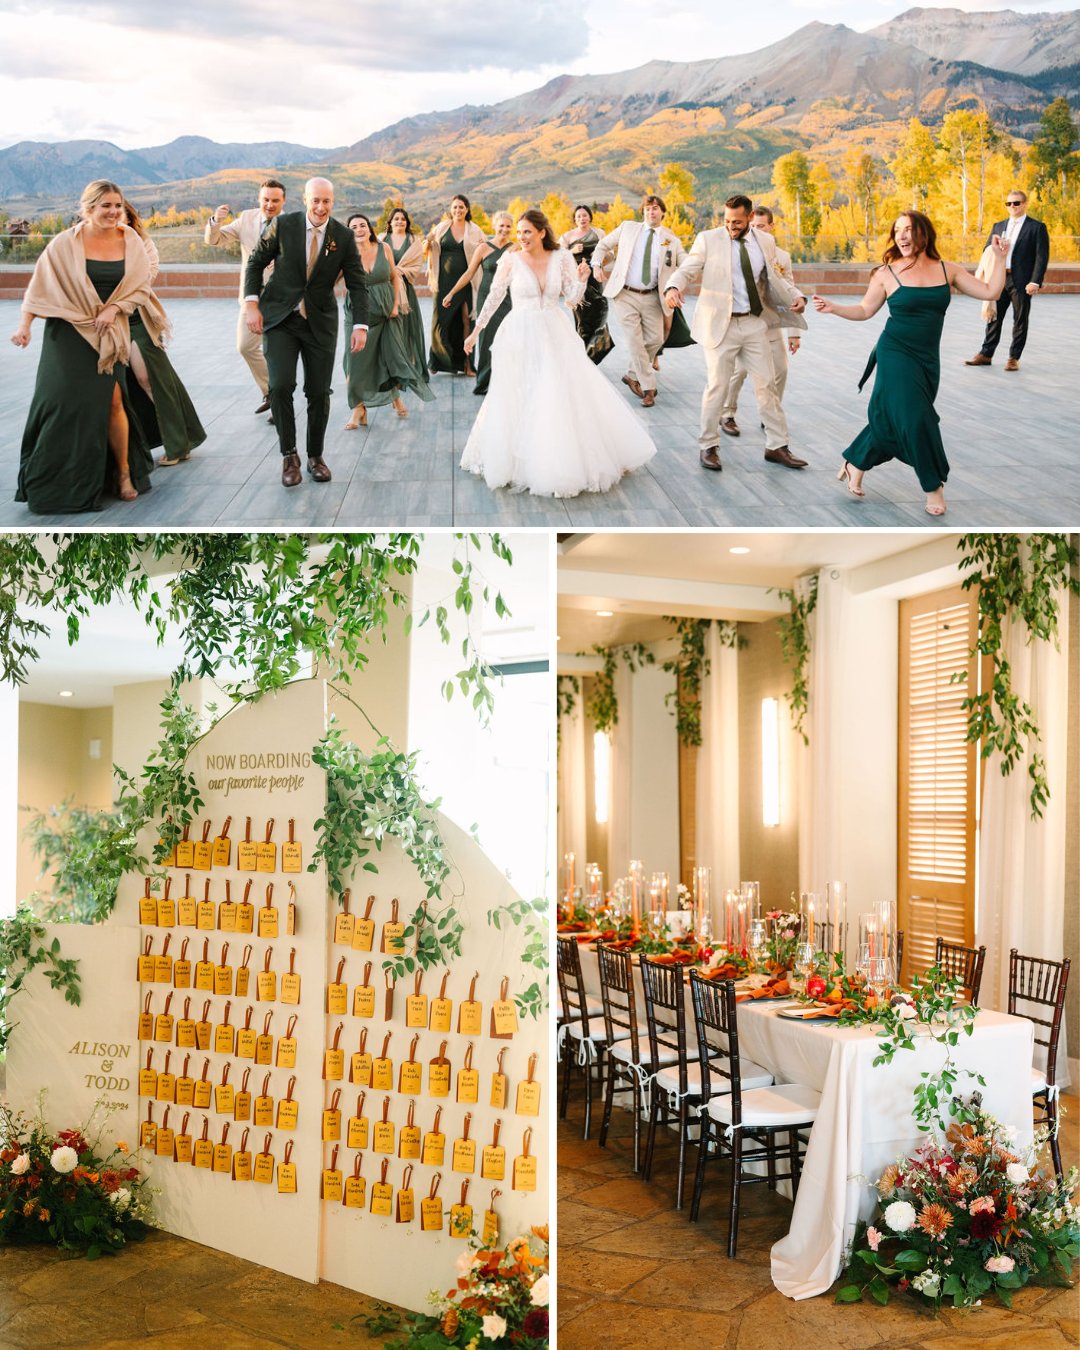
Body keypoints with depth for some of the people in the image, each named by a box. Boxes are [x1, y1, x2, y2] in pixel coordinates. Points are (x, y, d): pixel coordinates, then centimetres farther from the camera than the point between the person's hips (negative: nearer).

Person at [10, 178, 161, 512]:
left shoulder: (130, 240, 2)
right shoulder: (65, 243, -5)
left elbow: (141, 287, 3)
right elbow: (41, 285, -3)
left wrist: (114, 308, -12)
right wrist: (24, 325, -12)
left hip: (110, 334, 2)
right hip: (69, 331, -2)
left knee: (112, 400, -7)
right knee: (65, 400, -5)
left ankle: (124, 473, 7)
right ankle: (51, 481, 5)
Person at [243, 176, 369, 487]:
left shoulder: (344, 237, -4)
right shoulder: (283, 225, -7)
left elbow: (357, 284, -1)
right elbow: (255, 262, 2)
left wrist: (360, 325, -13)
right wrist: (252, 305, -7)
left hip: (320, 322, 1)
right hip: (279, 318, -1)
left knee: (319, 392, 3)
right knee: (280, 386, -14)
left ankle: (315, 456, 22)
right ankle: (289, 455, 2)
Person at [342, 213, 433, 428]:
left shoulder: (383, 248, -2)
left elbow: (395, 277, 7)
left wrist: (396, 304, 0)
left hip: (385, 312, 2)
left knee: (391, 355, 8)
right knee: (357, 360, -5)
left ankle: (396, 398, 33)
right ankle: (359, 409, 4)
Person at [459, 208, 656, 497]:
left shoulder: (561, 258, 0)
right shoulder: (511, 260, -5)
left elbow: (573, 299, 1)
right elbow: (494, 297, 4)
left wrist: (582, 279, -18)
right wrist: (476, 330, 8)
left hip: (556, 335, 2)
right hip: (520, 337, -2)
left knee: (568, 398, 2)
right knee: (519, 403, 3)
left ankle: (571, 461, 17)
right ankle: (521, 463, 17)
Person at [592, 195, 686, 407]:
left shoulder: (671, 239, 6)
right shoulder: (628, 228, 6)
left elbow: (686, 264, -1)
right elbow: (603, 245, 15)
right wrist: (597, 264, 0)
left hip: (651, 297, 2)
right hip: (625, 294, -2)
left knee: (655, 339, 0)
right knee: (635, 341, -8)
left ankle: (633, 375, 22)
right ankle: (648, 387, 0)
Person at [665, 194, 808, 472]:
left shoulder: (765, 241, 6)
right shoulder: (708, 239, -3)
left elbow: (775, 278, 14)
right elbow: (687, 270, -8)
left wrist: (796, 296, -3)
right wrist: (673, 288, -29)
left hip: (755, 324, 3)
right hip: (720, 324, -3)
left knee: (766, 384, 6)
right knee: (717, 386, 1)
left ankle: (776, 446, 16)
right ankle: (708, 447, 15)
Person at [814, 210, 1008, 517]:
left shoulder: (948, 270, 2)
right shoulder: (887, 274, -5)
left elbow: (990, 292, 3)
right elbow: (865, 310, 3)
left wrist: (1000, 259, -6)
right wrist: (834, 308, -11)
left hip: (928, 359, 4)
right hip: (896, 354, -4)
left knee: (891, 419, 9)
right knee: (915, 417, -8)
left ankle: (854, 464, 30)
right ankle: (933, 486, 8)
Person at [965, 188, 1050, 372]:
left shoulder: (1037, 227, -2)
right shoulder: (998, 226, 13)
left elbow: (1042, 257, -7)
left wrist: (1035, 282, -16)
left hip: (1022, 281, -4)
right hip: (998, 279, 4)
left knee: (1020, 320, 3)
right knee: (994, 317, 9)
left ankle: (1014, 358, 9)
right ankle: (985, 354, 16)